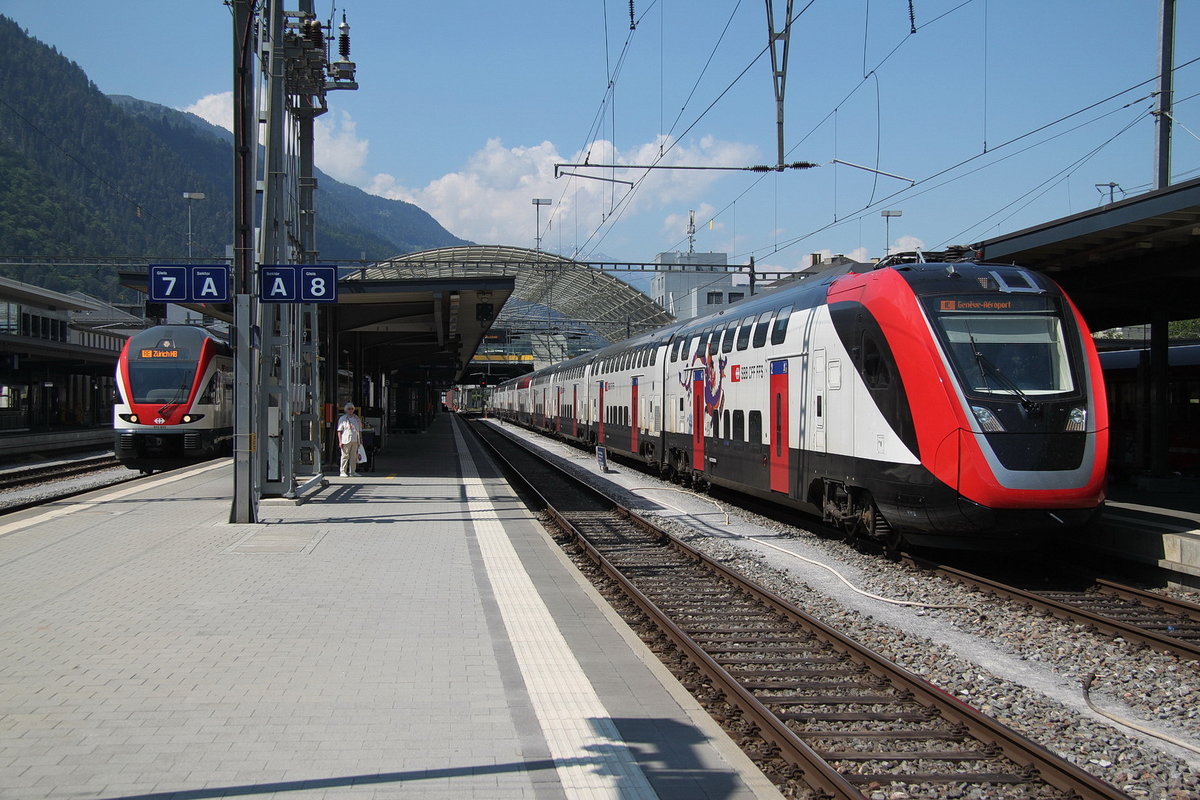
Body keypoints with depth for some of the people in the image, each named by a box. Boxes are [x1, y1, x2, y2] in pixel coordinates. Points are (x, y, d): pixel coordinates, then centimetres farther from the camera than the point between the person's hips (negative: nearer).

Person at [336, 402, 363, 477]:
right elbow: (339, 431, 0)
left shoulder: (357, 419, 16)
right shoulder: (342, 419, 3)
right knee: (345, 456, -5)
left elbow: (360, 430, 19)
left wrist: (360, 440, 13)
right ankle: (343, 472, -2)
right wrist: (340, 441, -8)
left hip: (355, 440, 4)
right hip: (346, 440, -4)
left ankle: (352, 472, 12)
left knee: (354, 456, 5)